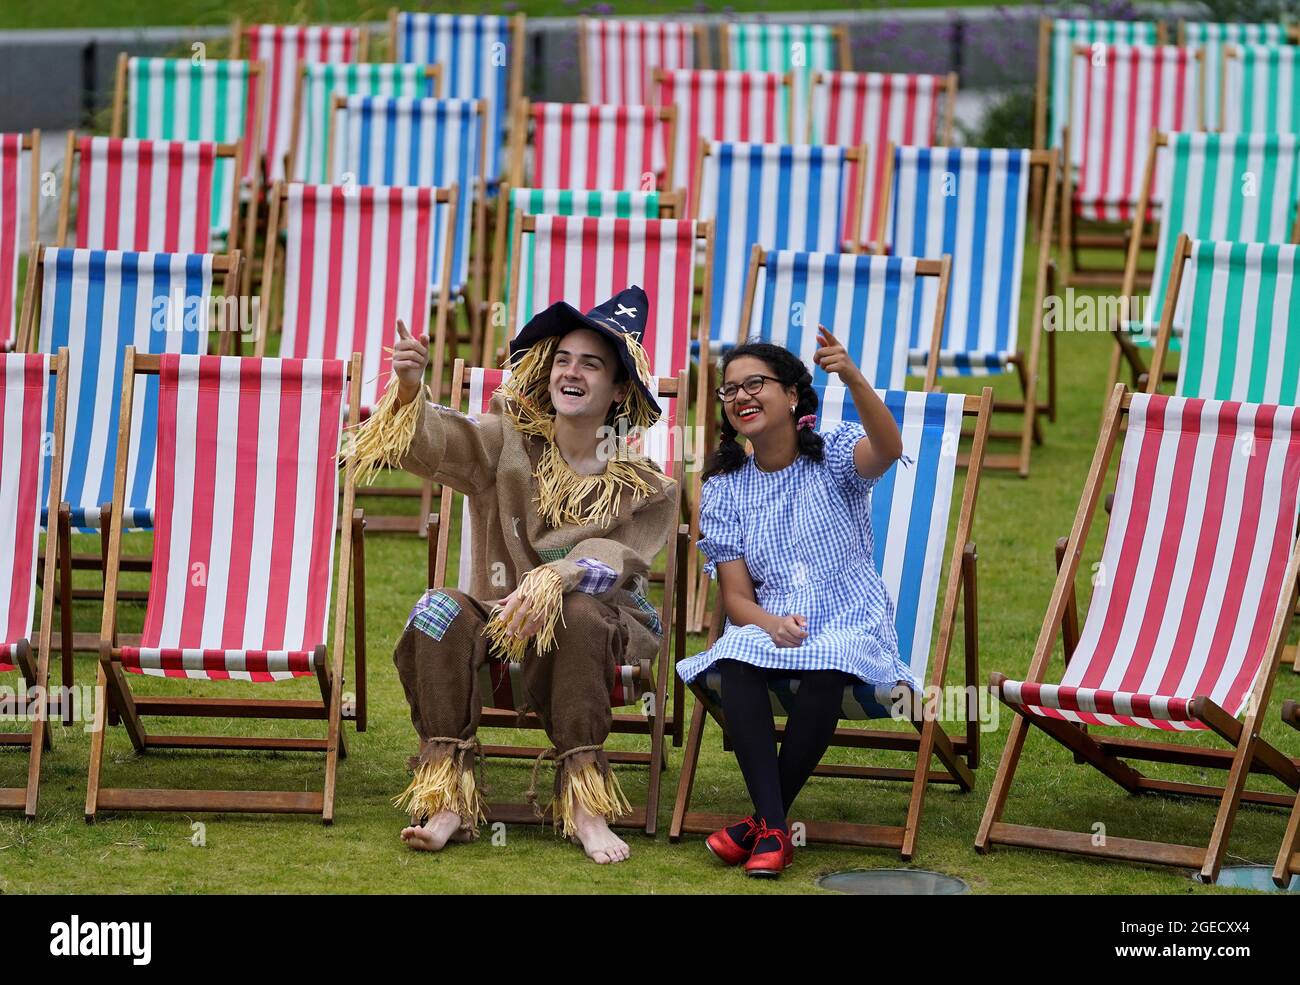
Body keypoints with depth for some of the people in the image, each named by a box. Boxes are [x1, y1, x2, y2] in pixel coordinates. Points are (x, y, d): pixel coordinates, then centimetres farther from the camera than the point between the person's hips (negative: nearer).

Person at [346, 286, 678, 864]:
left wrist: (555, 579, -33)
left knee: (579, 613, -36)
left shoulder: (640, 485, 1)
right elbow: (437, 441, -15)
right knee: (438, 611, -30)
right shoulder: (508, 445, 3)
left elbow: (619, 560, -12)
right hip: (499, 617, 1)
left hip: (601, 626, -1)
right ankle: (450, 799, -33)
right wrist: (408, 392, -37)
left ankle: (585, 803, -34)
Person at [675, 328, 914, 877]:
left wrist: (855, 380, -45)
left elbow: (886, 451, -26)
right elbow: (735, 596, 4)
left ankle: (765, 820, -22)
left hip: (851, 624, -2)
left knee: (826, 665, -37)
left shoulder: (835, 456, 0)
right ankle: (774, 829, -34)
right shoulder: (724, 488, 9)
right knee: (736, 661, -33)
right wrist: (770, 623, -21)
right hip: (768, 623, 2)